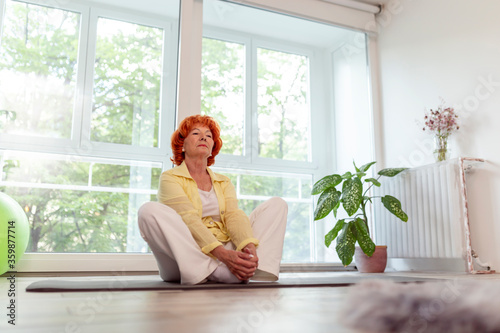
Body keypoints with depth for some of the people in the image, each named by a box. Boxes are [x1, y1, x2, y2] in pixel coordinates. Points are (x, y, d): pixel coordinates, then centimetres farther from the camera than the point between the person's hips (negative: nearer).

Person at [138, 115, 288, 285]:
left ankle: (255, 269, -29)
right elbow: (189, 219, -12)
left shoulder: (224, 182, 20)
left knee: (277, 204, -2)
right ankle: (215, 272, -34)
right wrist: (222, 254, -28)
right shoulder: (170, 178, 5)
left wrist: (249, 247, -22)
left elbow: (234, 215, 1)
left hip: (227, 250, 4)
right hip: (188, 256, -4)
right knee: (149, 210, -28)